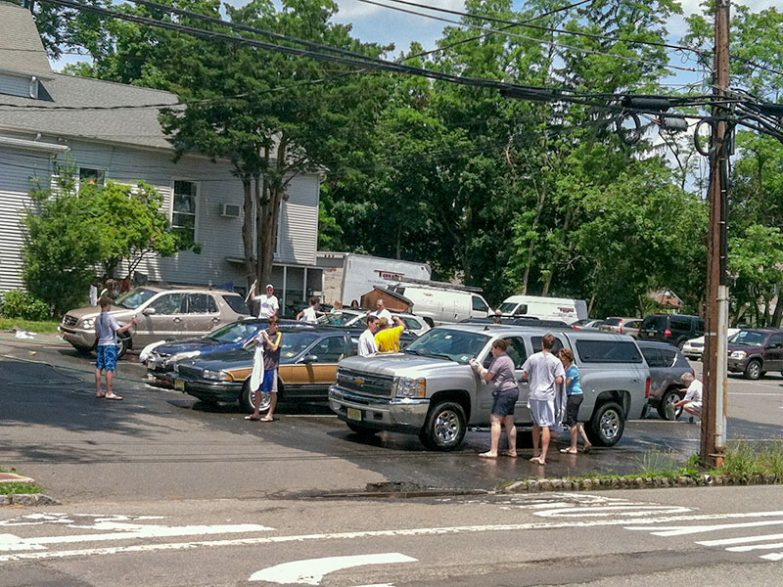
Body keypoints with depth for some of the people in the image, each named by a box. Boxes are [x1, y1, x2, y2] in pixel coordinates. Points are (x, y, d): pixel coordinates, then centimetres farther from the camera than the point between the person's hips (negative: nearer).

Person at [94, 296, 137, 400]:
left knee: (99, 368, 8)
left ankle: (98, 391, 11)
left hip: (101, 344, 7)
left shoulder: (98, 319, 10)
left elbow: (97, 335, 17)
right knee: (109, 368, -7)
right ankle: (109, 392, -9)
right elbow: (119, 330, -19)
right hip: (110, 345, -7)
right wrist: (131, 324, -13)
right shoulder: (110, 318, -12)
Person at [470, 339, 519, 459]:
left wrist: (478, 369, 4)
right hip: (513, 390, 11)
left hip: (504, 392, -11)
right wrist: (480, 367, 20)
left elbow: (487, 377, -11)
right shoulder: (507, 359, 19)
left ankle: (493, 451, -17)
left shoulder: (499, 360, -13)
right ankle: (512, 450, 18)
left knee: (495, 420, -11)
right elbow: (491, 373, 21)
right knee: (509, 423, 14)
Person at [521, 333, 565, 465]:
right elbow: (559, 381, -12)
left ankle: (536, 453, 27)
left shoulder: (532, 358, 0)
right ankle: (542, 457, -13)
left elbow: (524, 376, 2)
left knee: (536, 424, 18)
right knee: (546, 426, -4)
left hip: (533, 396, 3)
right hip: (547, 396, -3)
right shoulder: (556, 361, -6)